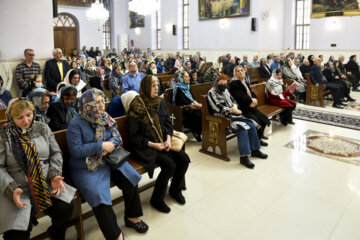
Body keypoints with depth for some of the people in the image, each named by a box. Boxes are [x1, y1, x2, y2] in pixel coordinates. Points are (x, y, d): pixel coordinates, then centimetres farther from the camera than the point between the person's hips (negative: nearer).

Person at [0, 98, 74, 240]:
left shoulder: (43, 128, 6)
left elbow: (55, 153, 7)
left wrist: (55, 175, -8)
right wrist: (11, 189, -18)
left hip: (47, 185, 3)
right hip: (19, 189, -2)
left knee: (65, 208, -18)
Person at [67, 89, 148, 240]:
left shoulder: (105, 117, 6)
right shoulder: (76, 124, -12)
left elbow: (117, 137, 4)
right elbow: (76, 150, -18)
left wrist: (110, 145, -19)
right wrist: (101, 146, -21)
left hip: (108, 160, 6)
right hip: (85, 168, -5)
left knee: (130, 179, -11)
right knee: (98, 196, -26)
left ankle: (132, 217, 12)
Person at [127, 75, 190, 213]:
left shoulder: (160, 102, 5)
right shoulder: (136, 107, -14)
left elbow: (168, 123, 10)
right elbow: (133, 135, -12)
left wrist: (168, 139, -7)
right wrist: (152, 144, -19)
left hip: (162, 141, 7)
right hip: (144, 146, -6)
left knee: (184, 159, -9)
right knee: (169, 165, -24)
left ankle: (175, 190, 17)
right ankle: (156, 200, 0)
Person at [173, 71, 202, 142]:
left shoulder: (187, 86, 16)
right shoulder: (178, 88, -9)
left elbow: (192, 97, 14)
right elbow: (183, 101, -17)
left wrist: (196, 103, -7)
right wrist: (195, 104, -19)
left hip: (190, 106, 7)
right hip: (182, 109, -7)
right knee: (198, 116, -26)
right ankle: (196, 133, -4)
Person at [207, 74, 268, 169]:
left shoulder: (225, 90, 18)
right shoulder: (212, 92, -7)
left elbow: (233, 100, 16)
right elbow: (218, 108, -16)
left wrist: (235, 107, -7)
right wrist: (232, 110, -16)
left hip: (232, 113, 8)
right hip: (222, 116, -8)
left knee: (251, 125, -8)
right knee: (242, 129, -28)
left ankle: (255, 150, 6)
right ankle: (243, 157, -27)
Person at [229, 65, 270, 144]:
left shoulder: (245, 82, 18)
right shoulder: (233, 84, -9)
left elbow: (252, 93, 14)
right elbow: (238, 97, -19)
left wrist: (254, 100, -9)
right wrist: (251, 100, -12)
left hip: (251, 107, 9)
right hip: (243, 109, -9)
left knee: (265, 119, -1)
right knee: (257, 123, -20)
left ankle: (259, 136, 19)